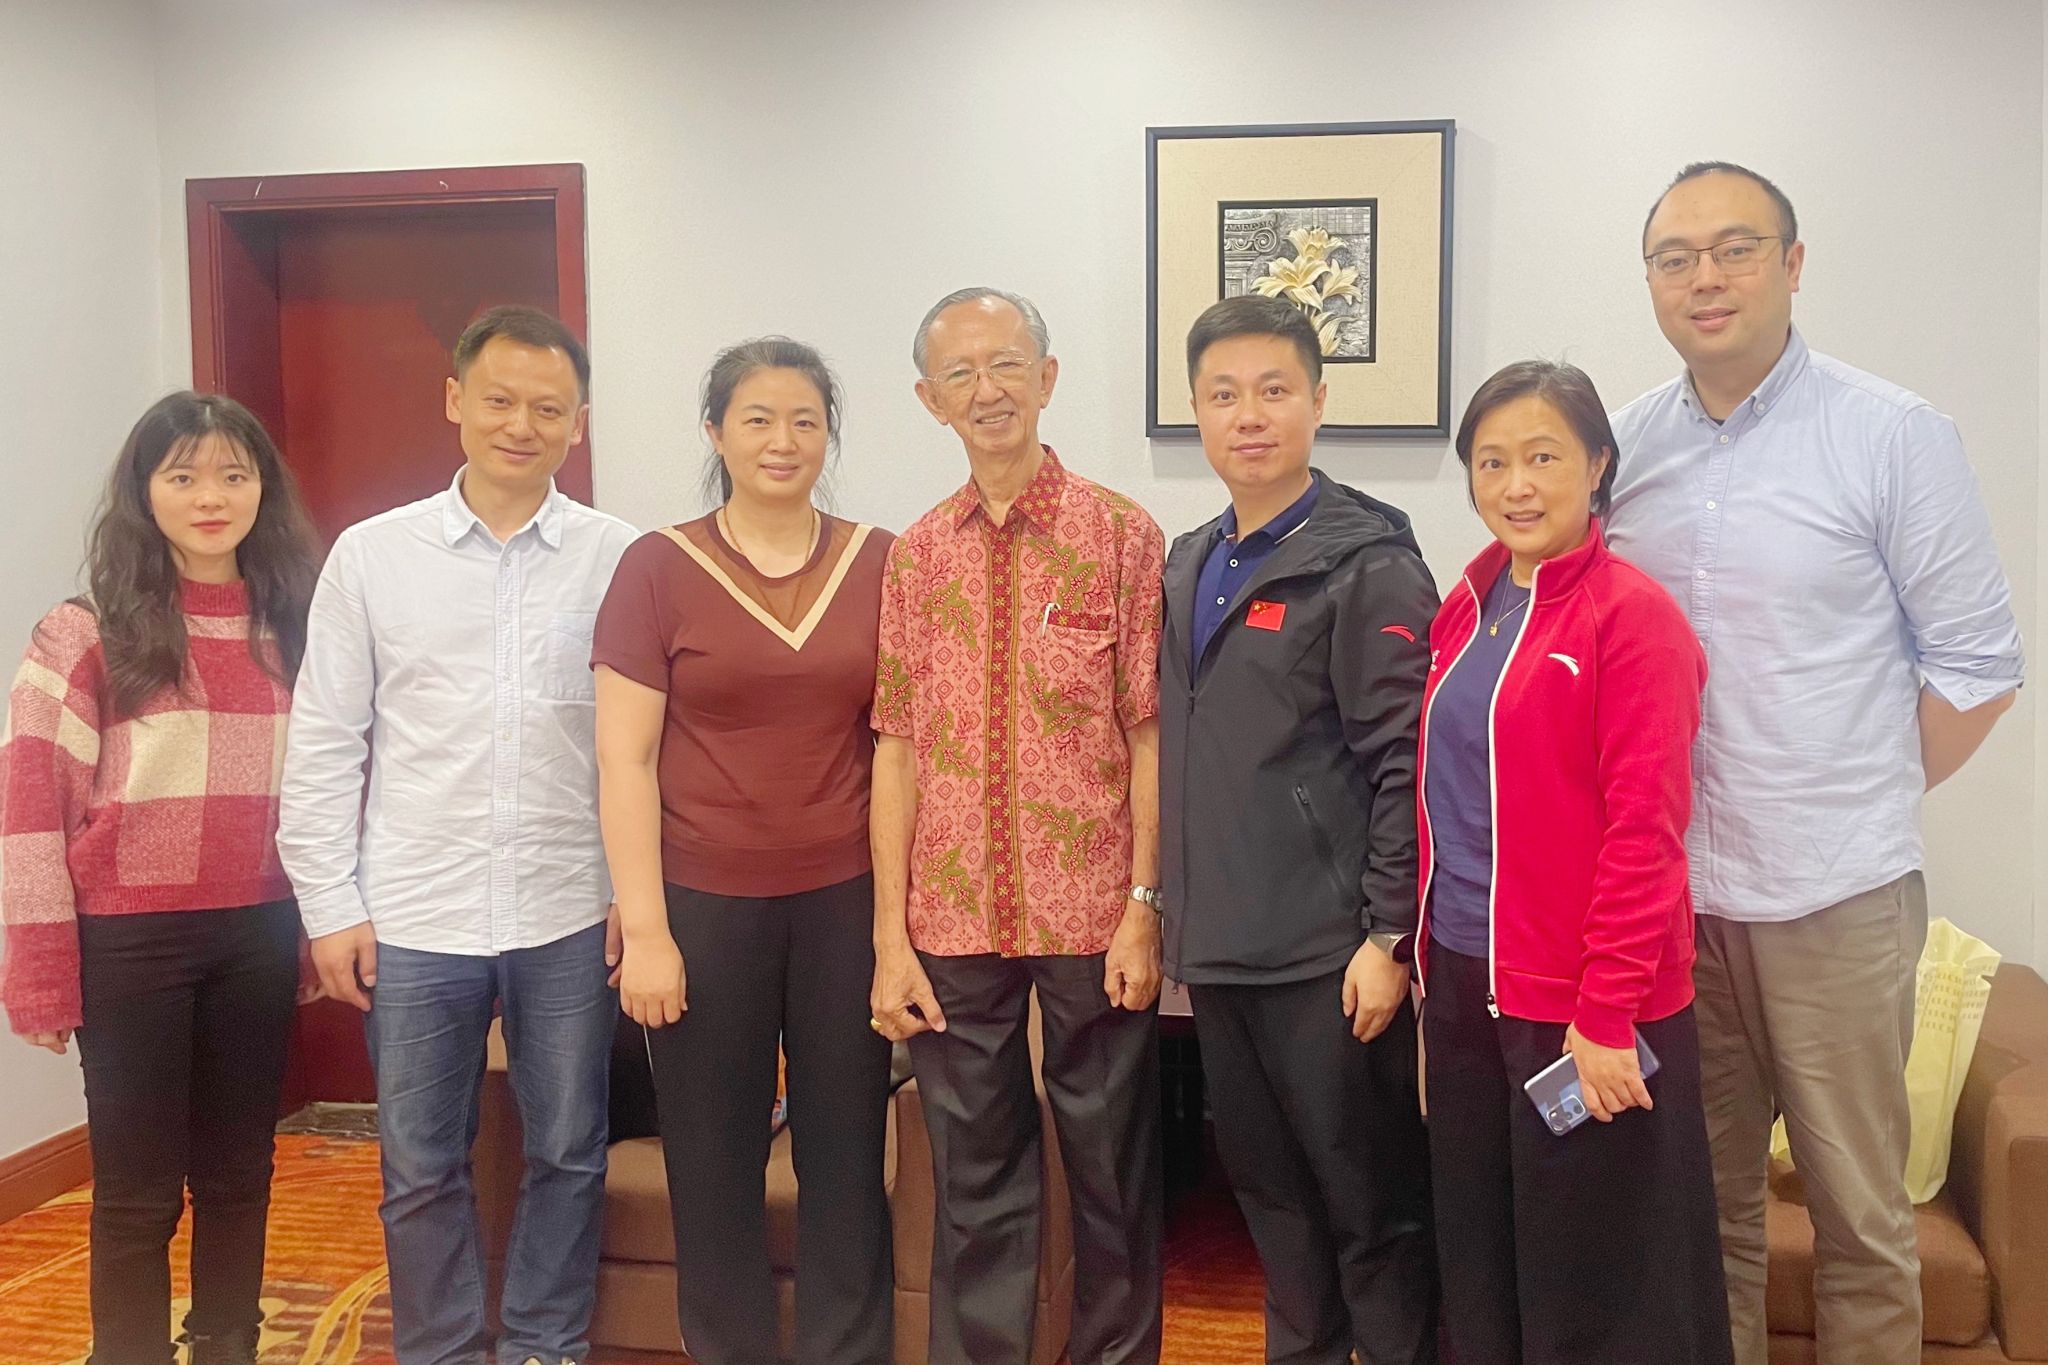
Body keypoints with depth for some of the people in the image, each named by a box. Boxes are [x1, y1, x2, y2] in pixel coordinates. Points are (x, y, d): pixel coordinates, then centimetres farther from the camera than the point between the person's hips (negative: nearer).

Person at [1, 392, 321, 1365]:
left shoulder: (295, 627, 6)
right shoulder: (86, 633, -7)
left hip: (258, 937, 4)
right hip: (130, 940, -3)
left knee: (238, 1175, 15)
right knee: (138, 1191, 7)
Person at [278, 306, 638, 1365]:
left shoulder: (621, 561, -1)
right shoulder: (372, 555, 1)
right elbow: (324, 747, 2)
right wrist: (331, 908, -1)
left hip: (569, 920, 0)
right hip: (413, 921, 0)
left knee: (569, 1154, 13)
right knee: (423, 1171, 11)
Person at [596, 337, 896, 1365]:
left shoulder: (880, 563, 4)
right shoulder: (657, 567, -2)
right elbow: (624, 758, -4)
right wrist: (644, 929, -8)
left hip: (847, 902, 1)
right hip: (705, 904, -1)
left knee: (846, 1155, 7)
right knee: (713, 1163, 11)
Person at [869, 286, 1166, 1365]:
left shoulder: (1121, 536, -3)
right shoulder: (916, 555, 5)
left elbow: (1148, 734, -3)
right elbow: (898, 745, 4)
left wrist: (1143, 909, -8)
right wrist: (891, 936, 0)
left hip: (1092, 916, -2)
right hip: (954, 921, 2)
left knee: (1114, 1172, 11)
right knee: (975, 1177, 12)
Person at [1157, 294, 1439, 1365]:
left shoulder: (1366, 563, -9)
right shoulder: (1189, 566, 13)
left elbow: (1405, 762, -13)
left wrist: (1389, 936, -16)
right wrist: (1174, 910, 15)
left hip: (1331, 952, -7)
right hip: (1219, 947, 7)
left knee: (1371, 1206, 4)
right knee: (1269, 1194, 17)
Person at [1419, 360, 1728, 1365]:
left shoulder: (1631, 614, -12)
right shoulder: (1465, 611, 9)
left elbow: (1644, 828, -16)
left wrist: (1607, 1014, -18)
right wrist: (1430, 955, 11)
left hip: (1585, 1009, -7)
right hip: (1465, 990, 7)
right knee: (1477, 1268, 18)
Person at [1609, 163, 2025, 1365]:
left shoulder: (1894, 435, -7)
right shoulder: (1624, 447, 4)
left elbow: (1977, 664, -4)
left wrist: (1863, 804, -3)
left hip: (1834, 892, -3)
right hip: (1670, 889, 3)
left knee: (1860, 1213, 9)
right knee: (1706, 1201, 16)